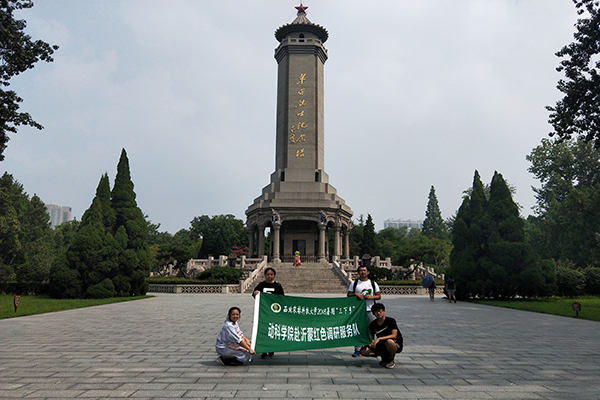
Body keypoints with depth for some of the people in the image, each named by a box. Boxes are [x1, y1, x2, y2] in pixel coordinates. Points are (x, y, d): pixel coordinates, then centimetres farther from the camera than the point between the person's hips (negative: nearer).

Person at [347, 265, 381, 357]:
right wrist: (356, 294, -11)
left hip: (370, 310, 1)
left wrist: (371, 297, -11)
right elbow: (348, 295, 8)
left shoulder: (373, 283, 9)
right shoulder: (354, 283, 8)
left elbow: (379, 296, 8)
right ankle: (357, 349, 8)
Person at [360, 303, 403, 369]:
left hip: (396, 344, -5)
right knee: (363, 351, -11)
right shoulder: (372, 325, -1)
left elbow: (394, 335, -26)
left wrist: (379, 339, -34)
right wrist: (371, 343, -20)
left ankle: (391, 360, -11)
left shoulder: (390, 321, -15)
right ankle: (385, 357, 7)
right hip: (382, 345, 5)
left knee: (389, 341, -42)